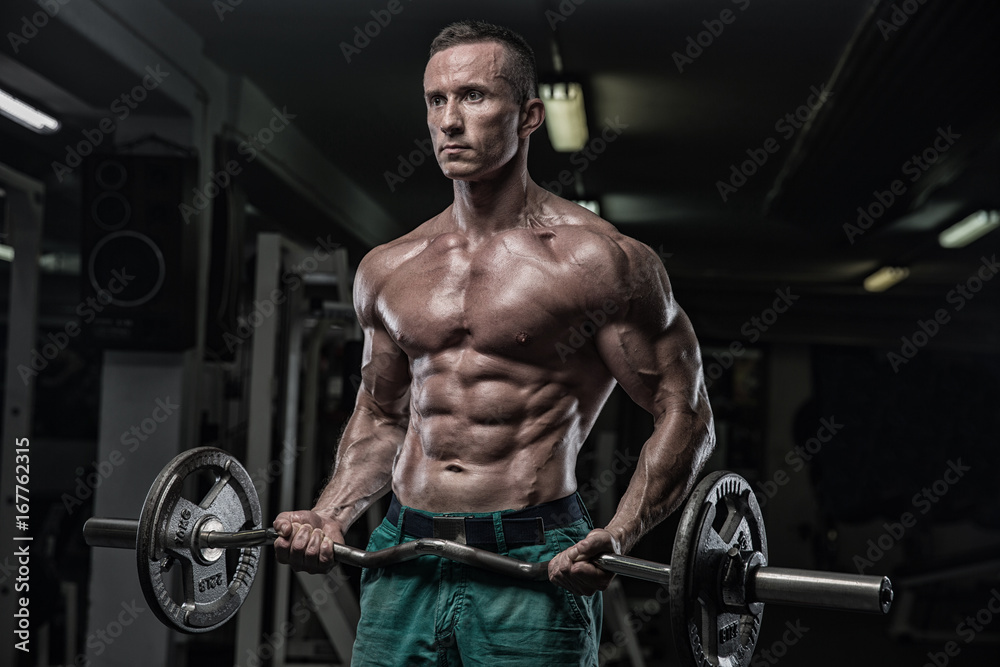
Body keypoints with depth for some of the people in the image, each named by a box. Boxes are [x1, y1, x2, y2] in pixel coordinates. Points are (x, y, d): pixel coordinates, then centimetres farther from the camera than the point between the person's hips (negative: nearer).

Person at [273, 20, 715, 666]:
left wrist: (618, 537, -18)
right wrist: (330, 517, 7)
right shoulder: (388, 270, 10)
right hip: (404, 564, 4)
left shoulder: (597, 260, -6)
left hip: (534, 569, -4)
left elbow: (685, 413, -5)